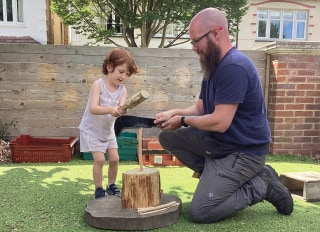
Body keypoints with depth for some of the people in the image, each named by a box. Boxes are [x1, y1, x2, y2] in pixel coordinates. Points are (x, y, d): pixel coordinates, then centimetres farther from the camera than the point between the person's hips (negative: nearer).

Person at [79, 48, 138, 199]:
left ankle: (111, 186, 25)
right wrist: (110, 109, -49)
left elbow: (120, 110, -22)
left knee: (114, 158, 4)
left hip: (108, 130, 5)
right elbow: (93, 108, -33)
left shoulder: (122, 90, -7)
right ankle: (98, 190, 7)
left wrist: (122, 111, -46)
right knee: (100, 159, -11)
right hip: (91, 129, -5)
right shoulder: (98, 85, -21)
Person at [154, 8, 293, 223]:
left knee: (200, 212, -12)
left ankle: (261, 185, 2)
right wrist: (175, 112, -8)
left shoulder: (234, 66, -24)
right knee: (168, 136, 6)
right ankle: (214, 174, 4)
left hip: (242, 151, -9)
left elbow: (220, 122, -27)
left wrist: (183, 120, -12)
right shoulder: (214, 66, 9)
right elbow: (200, 108, 11)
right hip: (218, 142, 10)